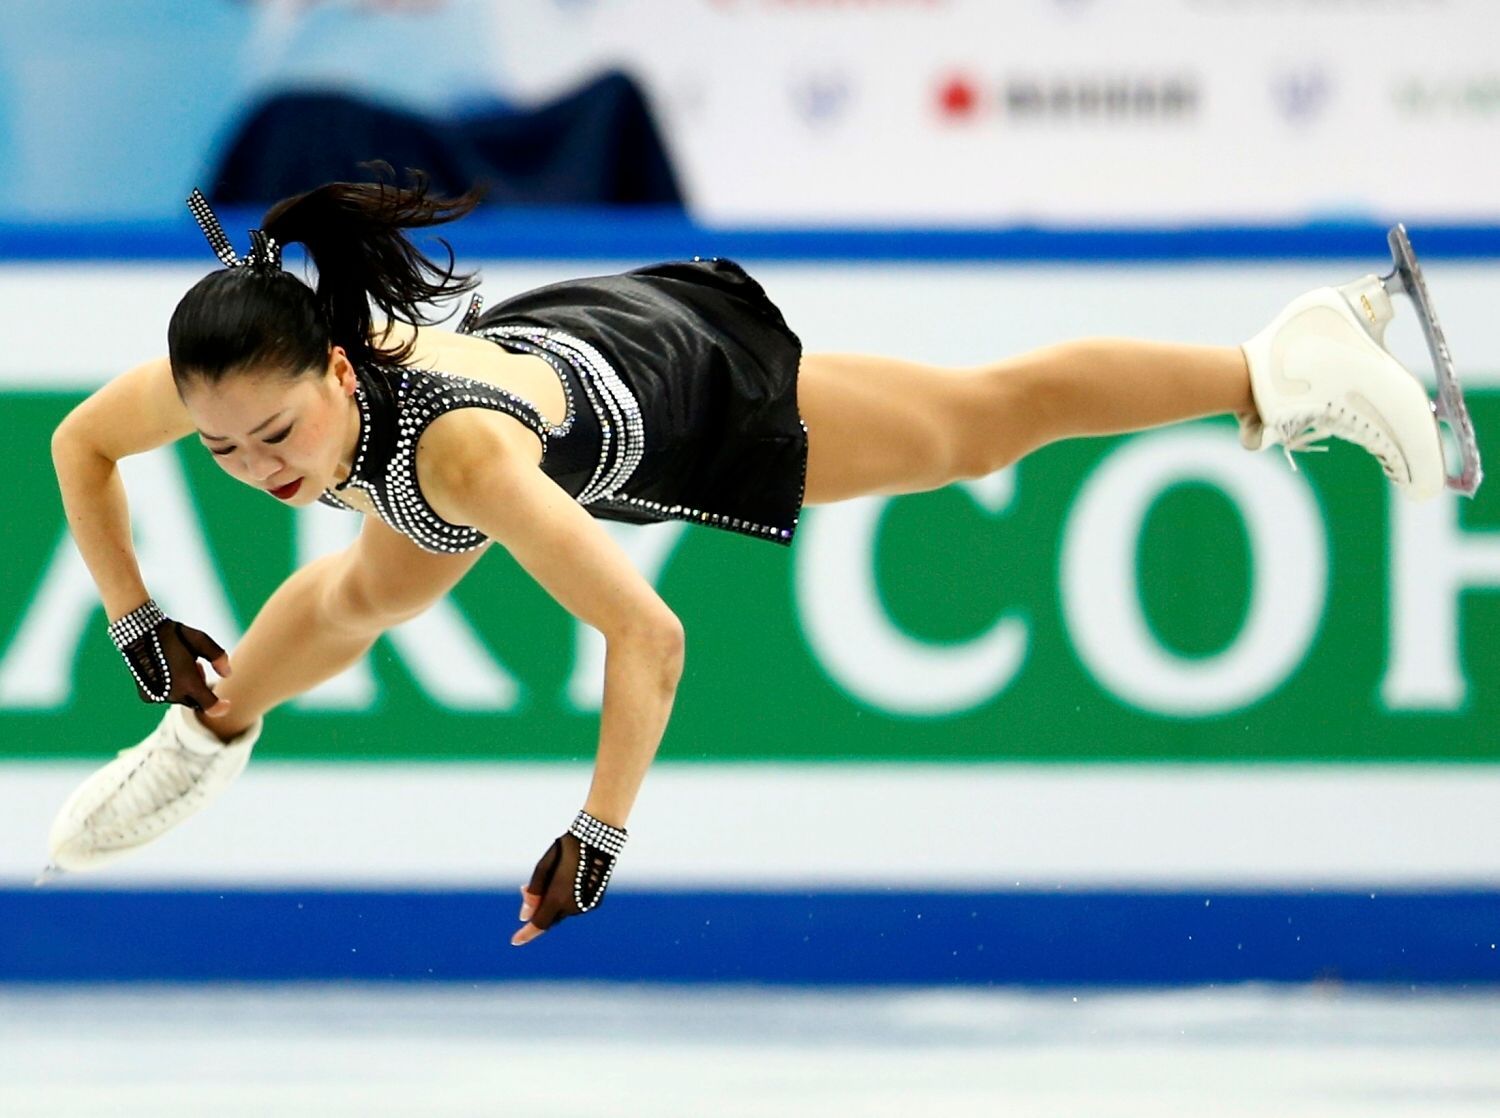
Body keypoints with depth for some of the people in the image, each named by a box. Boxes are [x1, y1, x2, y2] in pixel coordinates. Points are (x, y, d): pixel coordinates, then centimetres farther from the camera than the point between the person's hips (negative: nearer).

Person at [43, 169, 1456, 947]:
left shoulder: (459, 447, -49)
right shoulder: (238, 380, -33)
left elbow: (648, 637, -49)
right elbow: (79, 444, -11)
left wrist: (598, 836, -50)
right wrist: (139, 630, -13)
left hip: (685, 384, -6)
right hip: (554, 328, 6)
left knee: (989, 418, 14)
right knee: (363, 594, 27)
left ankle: (1291, 365, 30)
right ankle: (204, 746, 59)